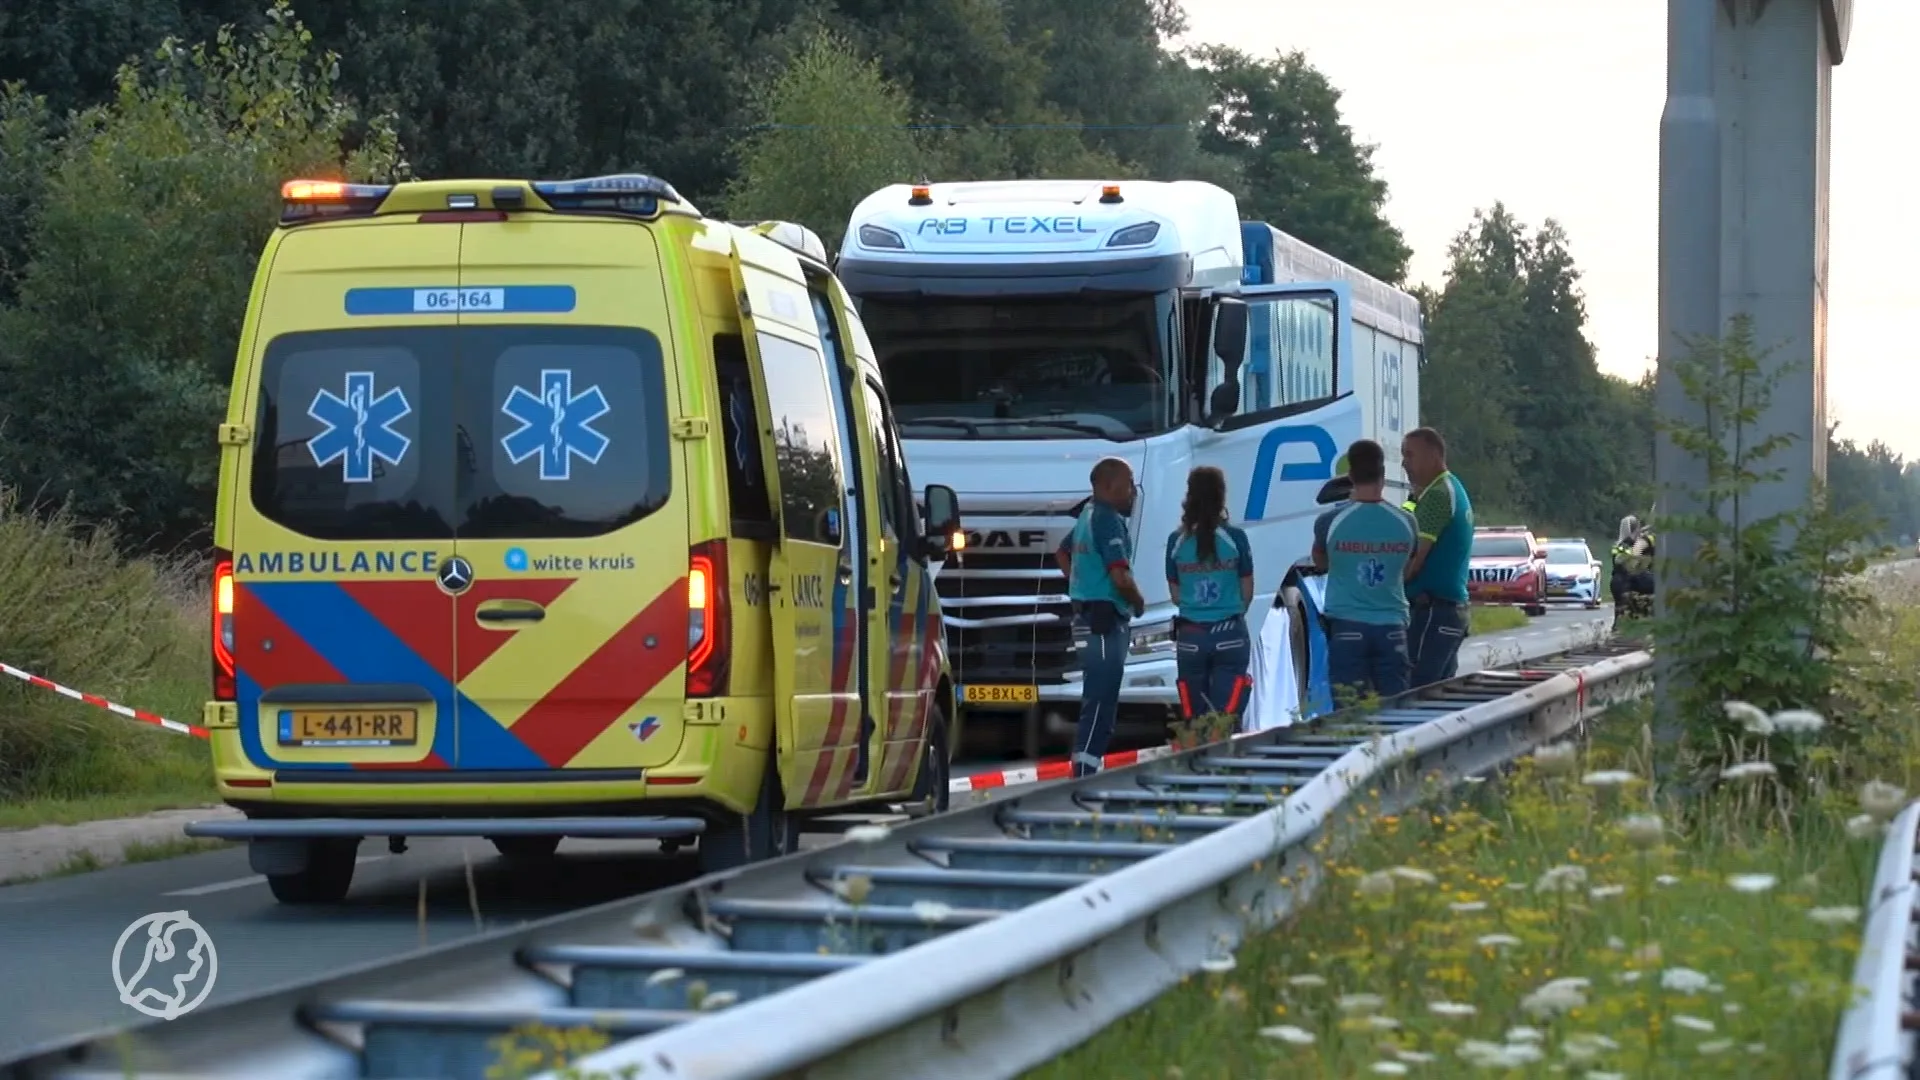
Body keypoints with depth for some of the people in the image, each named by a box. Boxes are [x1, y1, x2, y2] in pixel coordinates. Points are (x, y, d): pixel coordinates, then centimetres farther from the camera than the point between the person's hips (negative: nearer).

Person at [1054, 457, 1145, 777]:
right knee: (1100, 704, -12)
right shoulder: (1109, 521, -16)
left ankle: (1086, 772, 20)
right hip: (1104, 622, -11)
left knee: (1098, 702, 16)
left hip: (1087, 616, 11)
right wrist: (1139, 602, -5)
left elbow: (1062, 553, 32)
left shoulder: (1088, 515, 15)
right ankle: (1084, 775, -16)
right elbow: (1121, 578, -23)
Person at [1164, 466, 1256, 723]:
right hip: (1230, 635, -2)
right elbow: (1247, 592, 3)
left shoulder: (1177, 541, -2)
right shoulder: (1235, 538, -6)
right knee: (1226, 719, -3)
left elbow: (1175, 596, 6)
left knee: (1195, 718, 9)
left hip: (1190, 636, 2)